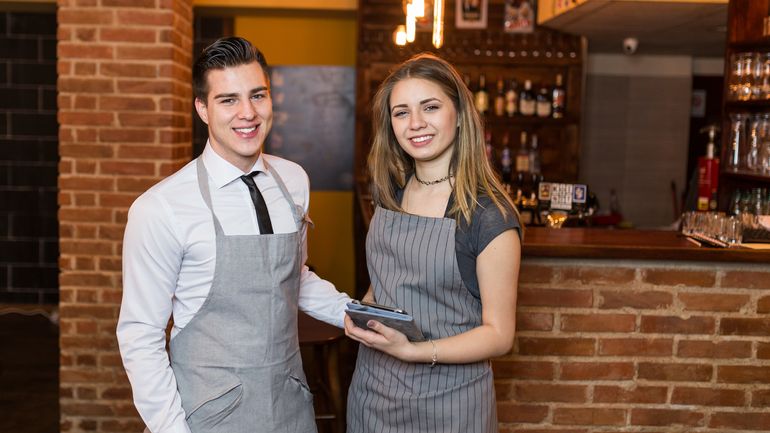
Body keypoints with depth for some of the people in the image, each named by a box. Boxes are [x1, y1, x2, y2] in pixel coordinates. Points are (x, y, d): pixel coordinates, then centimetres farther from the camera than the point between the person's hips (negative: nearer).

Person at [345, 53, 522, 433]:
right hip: (373, 388, 5)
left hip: (447, 400, -5)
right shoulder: (390, 194, 1)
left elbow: (499, 335, -13)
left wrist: (413, 350, -25)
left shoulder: (490, 216, -16)